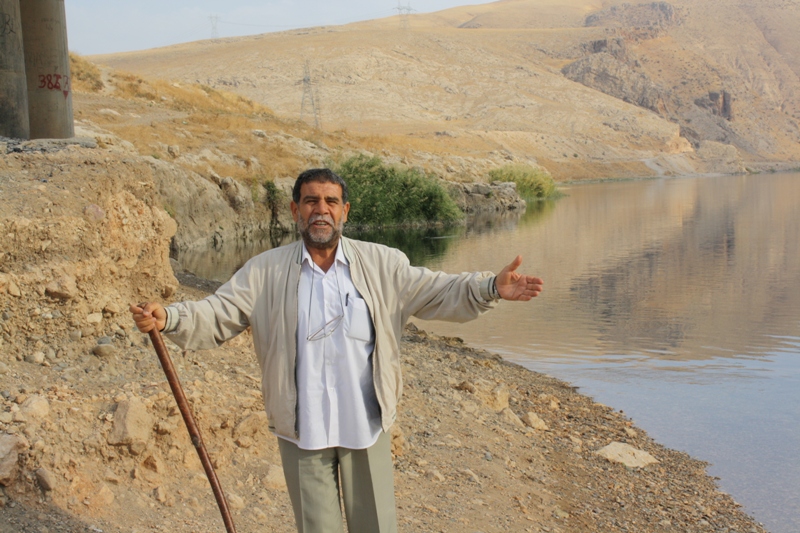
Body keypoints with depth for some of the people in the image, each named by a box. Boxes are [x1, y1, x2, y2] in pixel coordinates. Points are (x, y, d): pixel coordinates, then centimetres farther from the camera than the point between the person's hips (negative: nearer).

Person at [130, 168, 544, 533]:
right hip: (303, 431, 0)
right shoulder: (265, 272, -2)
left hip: (366, 427, 1)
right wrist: (167, 318, -24)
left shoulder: (382, 264, 0)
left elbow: (436, 292, -1)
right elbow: (215, 317, -5)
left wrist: (491, 288, -15)